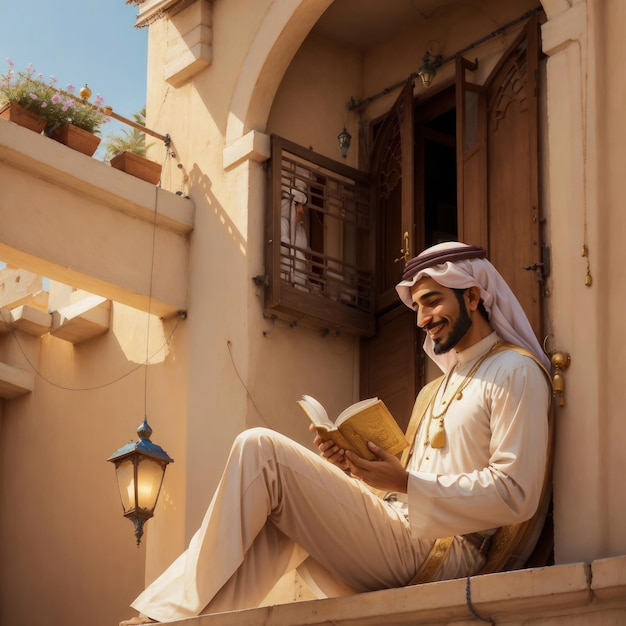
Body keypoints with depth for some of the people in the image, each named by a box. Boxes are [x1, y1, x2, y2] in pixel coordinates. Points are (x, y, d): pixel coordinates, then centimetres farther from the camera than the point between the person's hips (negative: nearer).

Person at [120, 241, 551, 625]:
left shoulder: (515, 373, -2)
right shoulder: (445, 386, 27)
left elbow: (514, 495, -14)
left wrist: (405, 483, -18)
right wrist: (352, 466, 4)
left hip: (437, 557, -9)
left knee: (261, 451, -13)